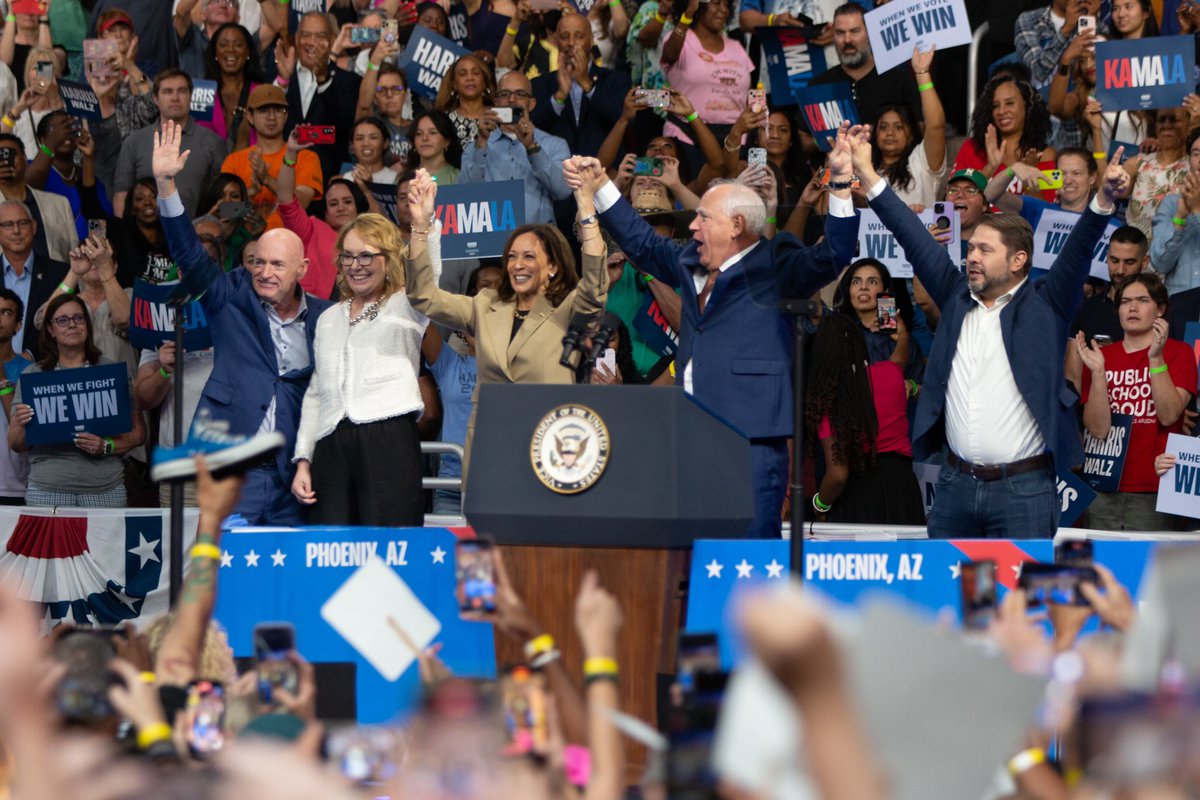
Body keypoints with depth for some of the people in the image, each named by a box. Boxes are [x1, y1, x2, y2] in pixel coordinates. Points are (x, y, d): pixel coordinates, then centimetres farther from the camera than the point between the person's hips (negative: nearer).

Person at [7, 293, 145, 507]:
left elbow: (138, 432, 6)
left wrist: (107, 447, -12)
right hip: (47, 488, 0)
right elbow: (15, 444, 12)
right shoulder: (32, 375, 11)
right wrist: (23, 425, -10)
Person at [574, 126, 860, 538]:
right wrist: (599, 189, 32)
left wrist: (840, 184, -26)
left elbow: (833, 256, -16)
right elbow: (642, 242, 33)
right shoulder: (691, 265, 19)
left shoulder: (775, 268, -3)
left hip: (751, 439, -8)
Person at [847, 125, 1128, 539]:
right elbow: (914, 239, 10)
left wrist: (1105, 198, -29)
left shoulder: (1044, 306, 0)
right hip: (955, 484, 5)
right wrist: (866, 174, 9)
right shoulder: (957, 297, 10)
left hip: (1024, 489, -5)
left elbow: (1078, 252, -12)